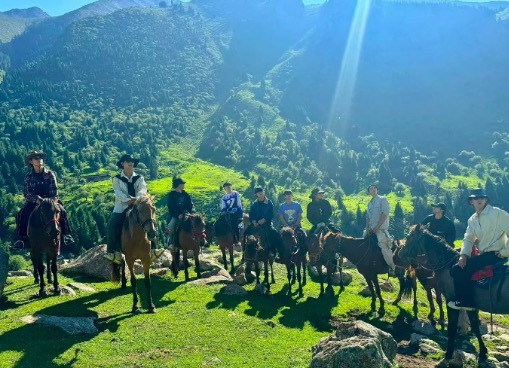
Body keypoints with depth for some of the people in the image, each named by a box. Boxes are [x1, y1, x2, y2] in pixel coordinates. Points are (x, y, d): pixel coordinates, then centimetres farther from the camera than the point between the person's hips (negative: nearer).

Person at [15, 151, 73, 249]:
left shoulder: (50, 174, 3)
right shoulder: (28, 177, 5)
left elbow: (54, 191, -1)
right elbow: (26, 193, -2)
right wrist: (37, 199, -19)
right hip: (33, 202, 1)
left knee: (61, 211, -30)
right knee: (22, 214, -26)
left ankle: (66, 235, -22)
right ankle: (24, 238, -15)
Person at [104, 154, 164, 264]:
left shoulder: (139, 178, 13)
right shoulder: (117, 179, 8)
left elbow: (143, 189, -6)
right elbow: (118, 192, -9)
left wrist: (137, 198, -28)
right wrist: (128, 200, -28)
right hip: (122, 206, -1)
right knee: (112, 224, -26)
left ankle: (153, 249, -22)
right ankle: (114, 252, -24)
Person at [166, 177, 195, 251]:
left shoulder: (185, 194, 11)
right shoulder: (171, 195, -1)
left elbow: (191, 205, 8)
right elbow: (171, 207, -8)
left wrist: (192, 212, -12)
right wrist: (178, 215, -20)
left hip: (186, 214, 4)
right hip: (175, 215, -3)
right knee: (171, 226, -28)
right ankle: (171, 243, -27)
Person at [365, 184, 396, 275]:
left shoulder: (382, 200, -2)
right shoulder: (369, 203, 17)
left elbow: (385, 213, -13)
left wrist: (377, 227, -17)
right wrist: (367, 229, 1)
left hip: (381, 229, -8)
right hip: (371, 229, 8)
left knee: (383, 246, -20)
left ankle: (392, 267, -7)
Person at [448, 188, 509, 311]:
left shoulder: (497, 213, -12)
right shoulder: (472, 220, 10)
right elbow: (468, 238, 9)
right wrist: (463, 255, -9)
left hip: (496, 255, -8)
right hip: (483, 254, 8)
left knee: (459, 269, -18)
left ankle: (465, 302, -7)